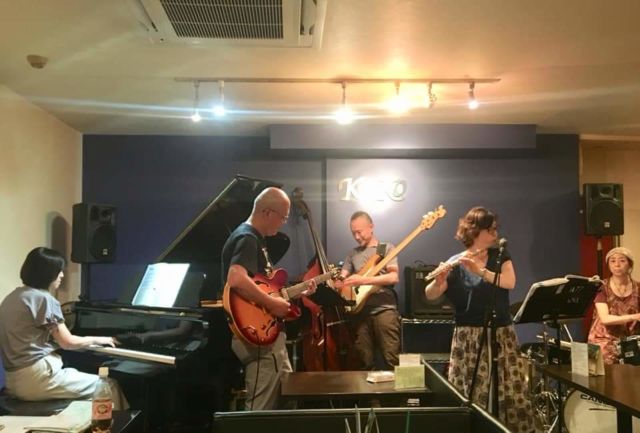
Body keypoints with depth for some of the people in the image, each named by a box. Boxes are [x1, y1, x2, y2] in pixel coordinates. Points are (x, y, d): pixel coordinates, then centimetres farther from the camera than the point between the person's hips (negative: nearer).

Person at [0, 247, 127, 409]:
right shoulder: (43, 298, -13)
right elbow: (68, 342, -10)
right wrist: (97, 339, 8)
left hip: (15, 380, 10)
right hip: (37, 378, -9)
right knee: (109, 386, -1)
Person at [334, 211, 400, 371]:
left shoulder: (386, 248, 5)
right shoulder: (353, 253, 17)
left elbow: (393, 277, -9)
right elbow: (342, 279, 11)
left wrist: (363, 280, -18)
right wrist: (337, 282, -14)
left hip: (384, 309, -4)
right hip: (360, 311, 4)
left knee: (392, 360, -7)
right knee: (365, 362, 6)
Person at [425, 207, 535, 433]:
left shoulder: (501, 255, 6)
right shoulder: (455, 264, -2)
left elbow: (509, 282, -13)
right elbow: (430, 295, -11)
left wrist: (479, 270, -26)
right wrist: (439, 280, -32)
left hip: (502, 335, 3)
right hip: (469, 338, -2)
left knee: (513, 395, 3)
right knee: (473, 397, -3)